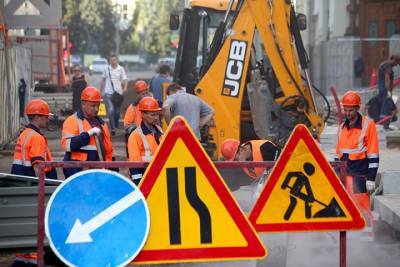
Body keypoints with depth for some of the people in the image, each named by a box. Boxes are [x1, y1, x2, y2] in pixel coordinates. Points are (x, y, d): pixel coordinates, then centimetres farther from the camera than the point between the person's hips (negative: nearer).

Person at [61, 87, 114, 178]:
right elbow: (67, 144, -19)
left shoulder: (100, 123, 18)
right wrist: (88, 134, -22)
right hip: (77, 172, -7)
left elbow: (108, 149, 23)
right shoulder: (72, 121, -5)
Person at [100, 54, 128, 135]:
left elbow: (125, 79, -2)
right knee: (110, 110, -14)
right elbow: (103, 80, 17)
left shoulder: (121, 69, 2)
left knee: (117, 111, 10)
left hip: (118, 92, 1)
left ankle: (116, 125, 32)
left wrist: (125, 88, -21)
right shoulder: (106, 69, 6)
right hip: (108, 93, -1)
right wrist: (101, 90, 17)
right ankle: (112, 128, -14)